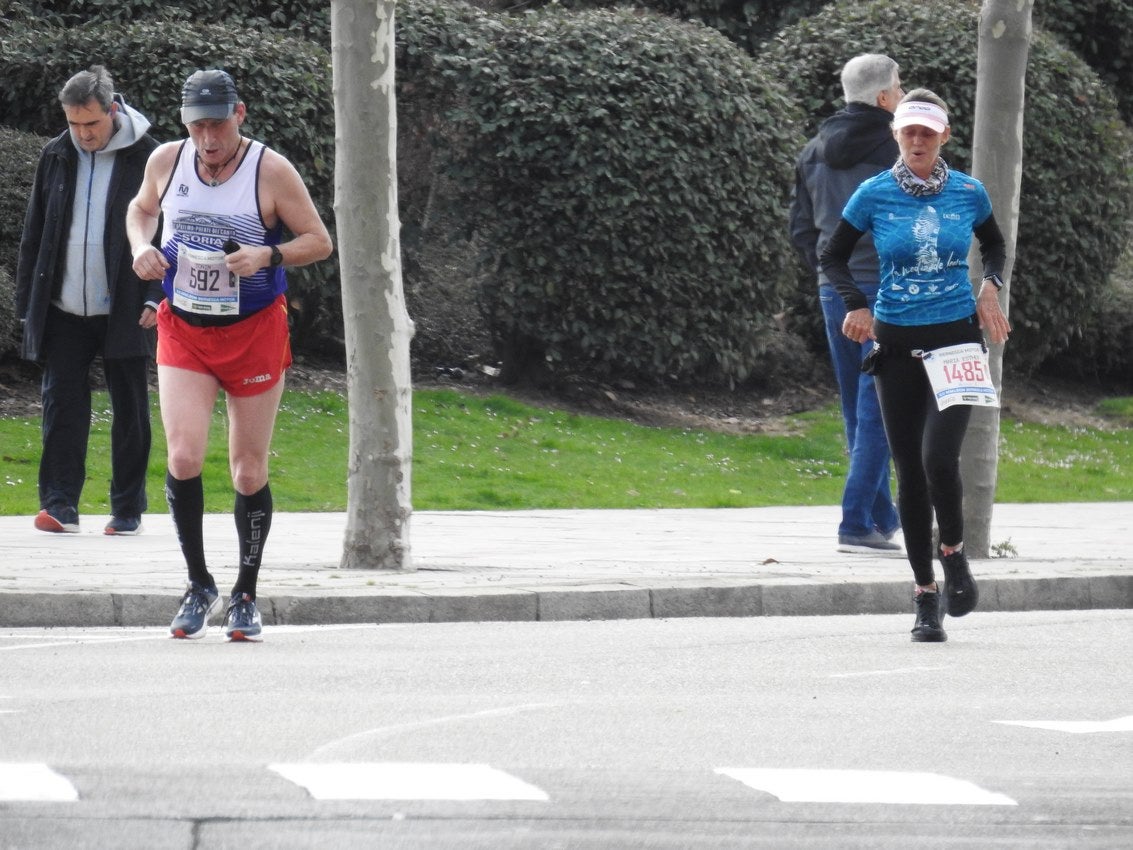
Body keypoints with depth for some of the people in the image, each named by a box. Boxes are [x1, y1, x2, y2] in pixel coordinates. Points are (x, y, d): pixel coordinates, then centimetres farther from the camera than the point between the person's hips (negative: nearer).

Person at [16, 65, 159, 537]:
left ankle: (128, 509, 11)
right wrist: (27, 300, 10)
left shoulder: (147, 158, -4)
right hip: (65, 311, 3)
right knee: (62, 403, -3)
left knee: (129, 410, 3)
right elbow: (34, 232, 14)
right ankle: (60, 503, 0)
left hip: (124, 313, -3)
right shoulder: (56, 156, 7)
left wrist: (156, 298, -9)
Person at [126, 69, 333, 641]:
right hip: (183, 331, 2)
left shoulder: (271, 171, -12)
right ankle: (198, 584, 5)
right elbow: (142, 208, 19)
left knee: (249, 470, 4)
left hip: (255, 331, -2)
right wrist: (141, 247, -3)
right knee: (183, 456, -13)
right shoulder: (167, 161, -2)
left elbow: (319, 241, -6)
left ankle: (246, 595, 19)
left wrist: (266, 256, -23)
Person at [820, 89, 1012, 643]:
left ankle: (953, 551, 9)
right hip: (896, 344, 1)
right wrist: (856, 305, -7)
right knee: (910, 471, 2)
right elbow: (833, 256, 9)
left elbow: (995, 247, 19)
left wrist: (990, 286, 0)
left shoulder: (968, 194, 1)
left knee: (939, 456, -19)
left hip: (956, 341, -1)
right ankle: (925, 596, 12)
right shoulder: (875, 195, -2)